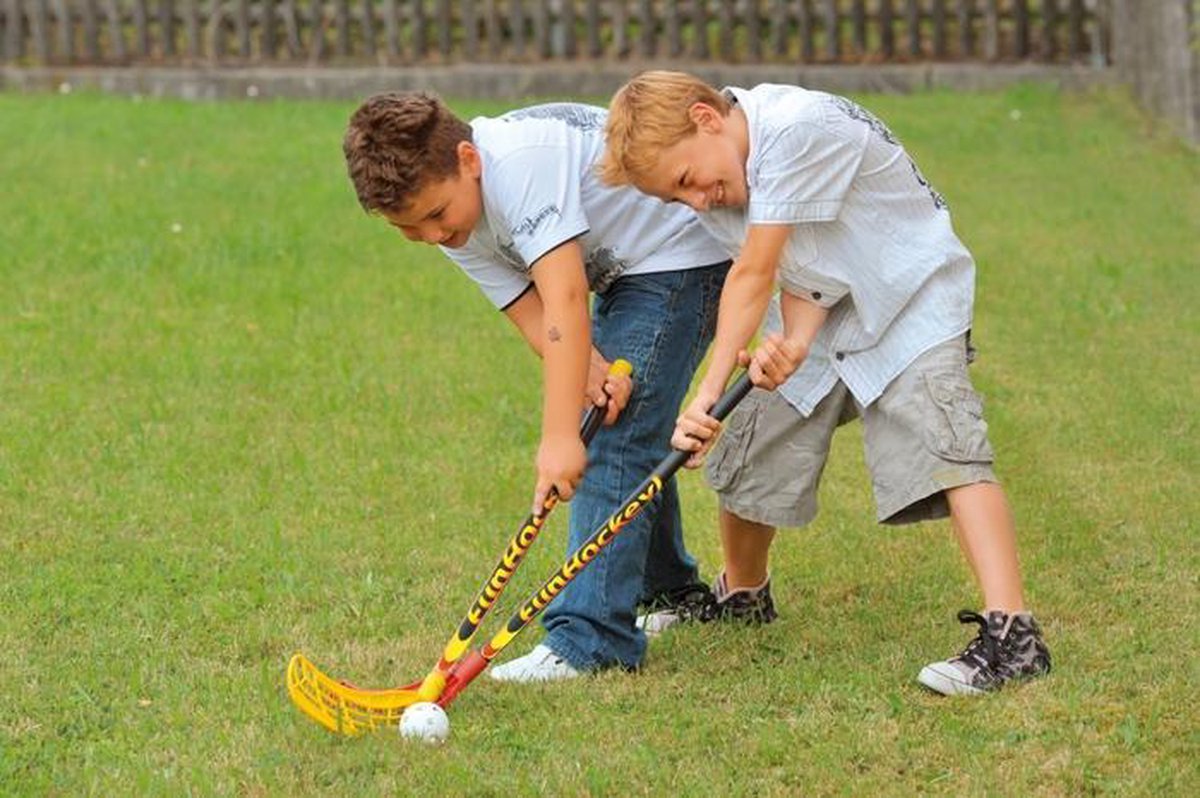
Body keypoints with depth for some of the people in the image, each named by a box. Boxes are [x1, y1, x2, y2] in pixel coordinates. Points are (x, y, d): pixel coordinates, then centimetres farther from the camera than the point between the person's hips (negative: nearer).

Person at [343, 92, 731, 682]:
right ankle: (672, 592, 38)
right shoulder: (455, 226, -5)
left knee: (613, 445, -18)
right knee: (620, 421, 20)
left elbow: (564, 300, -40)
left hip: (682, 255, -10)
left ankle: (589, 639, -21)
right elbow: (533, 314, -11)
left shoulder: (520, 163, -34)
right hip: (619, 271, 10)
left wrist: (560, 437, -44)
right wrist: (589, 368, -33)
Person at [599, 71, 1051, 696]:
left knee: (941, 447, -26)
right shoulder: (711, 185, -6)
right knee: (748, 457, 10)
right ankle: (741, 595, 39)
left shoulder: (798, 129, -32)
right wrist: (793, 344, -33)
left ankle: (1011, 635, -33)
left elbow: (754, 275, -29)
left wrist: (708, 395, -26)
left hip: (910, 299, -8)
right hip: (821, 314, 8)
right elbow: (793, 279, -11)